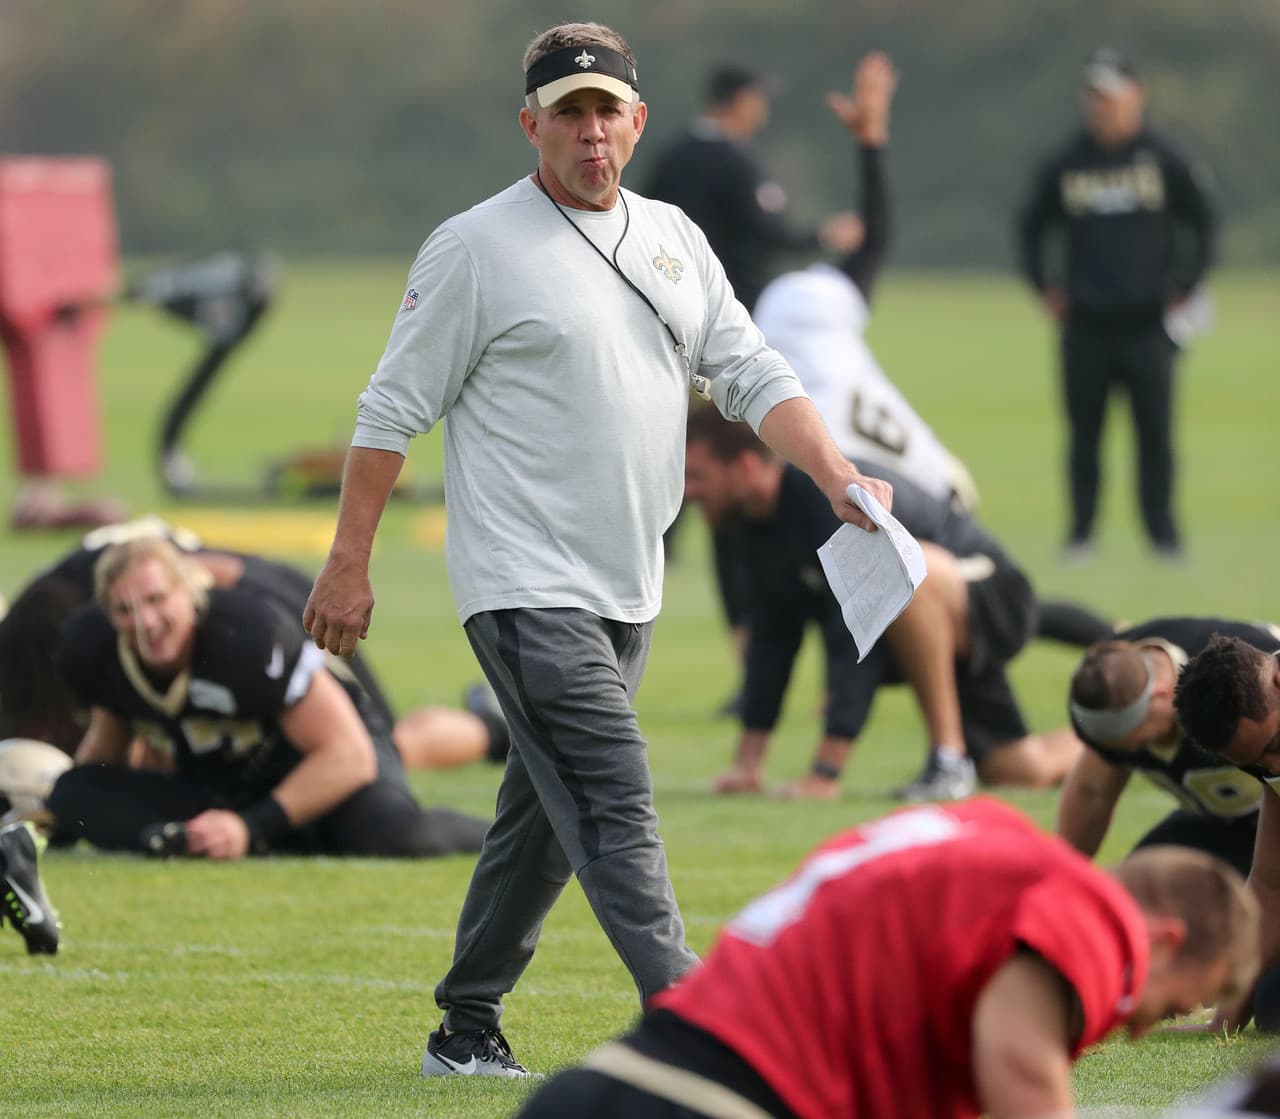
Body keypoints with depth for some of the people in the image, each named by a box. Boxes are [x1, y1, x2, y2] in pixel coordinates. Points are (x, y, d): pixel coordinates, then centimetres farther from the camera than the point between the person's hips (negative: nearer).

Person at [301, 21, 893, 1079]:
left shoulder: (673, 240, 13)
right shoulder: (475, 248, -6)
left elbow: (751, 373, 9)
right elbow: (394, 410, -4)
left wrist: (837, 476, -7)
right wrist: (350, 565, -6)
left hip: (628, 592, 7)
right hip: (526, 588, -7)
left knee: (548, 814, 13)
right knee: (615, 804, -16)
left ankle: (467, 1029, 24)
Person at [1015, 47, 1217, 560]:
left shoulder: (1166, 161, 2)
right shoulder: (1062, 166, 5)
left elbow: (1204, 224, 10)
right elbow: (1031, 227, 18)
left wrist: (1185, 285, 3)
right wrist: (1045, 286, 8)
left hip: (1148, 324, -1)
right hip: (1085, 324, 1)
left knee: (1156, 430, -4)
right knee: (1084, 431, 2)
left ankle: (1162, 531, 3)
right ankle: (1080, 531, 9)